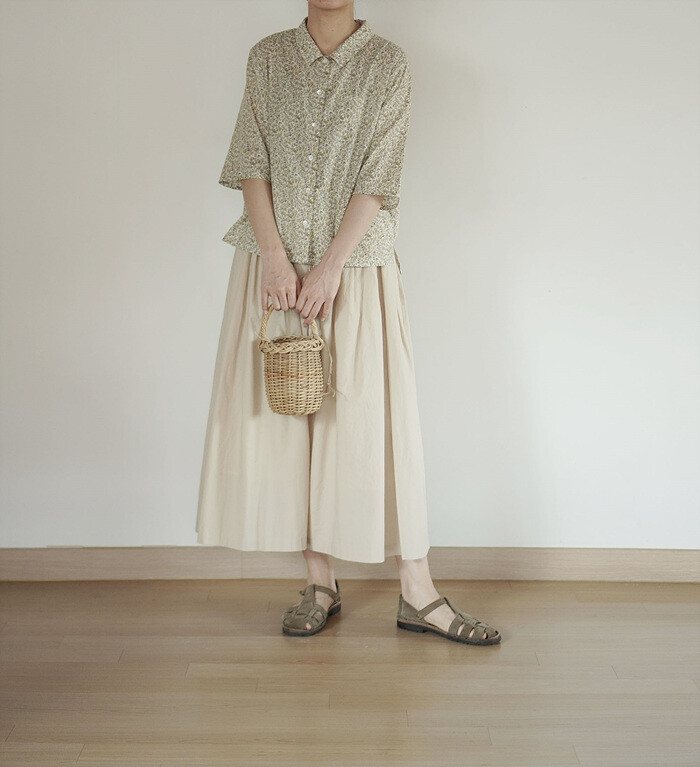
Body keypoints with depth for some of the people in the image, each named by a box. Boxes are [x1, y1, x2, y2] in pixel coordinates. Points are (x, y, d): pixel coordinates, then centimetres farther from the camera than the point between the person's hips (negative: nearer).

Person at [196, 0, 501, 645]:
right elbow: (252, 162, 2)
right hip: (274, 264, 3)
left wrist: (330, 266, -15)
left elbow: (377, 175, -6)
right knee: (286, 419, 3)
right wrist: (274, 256, -11)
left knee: (376, 418, -4)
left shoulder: (388, 62, 3)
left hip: (357, 266, -2)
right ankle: (320, 584, 15)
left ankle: (417, 593, 5)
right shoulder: (267, 57, 10)